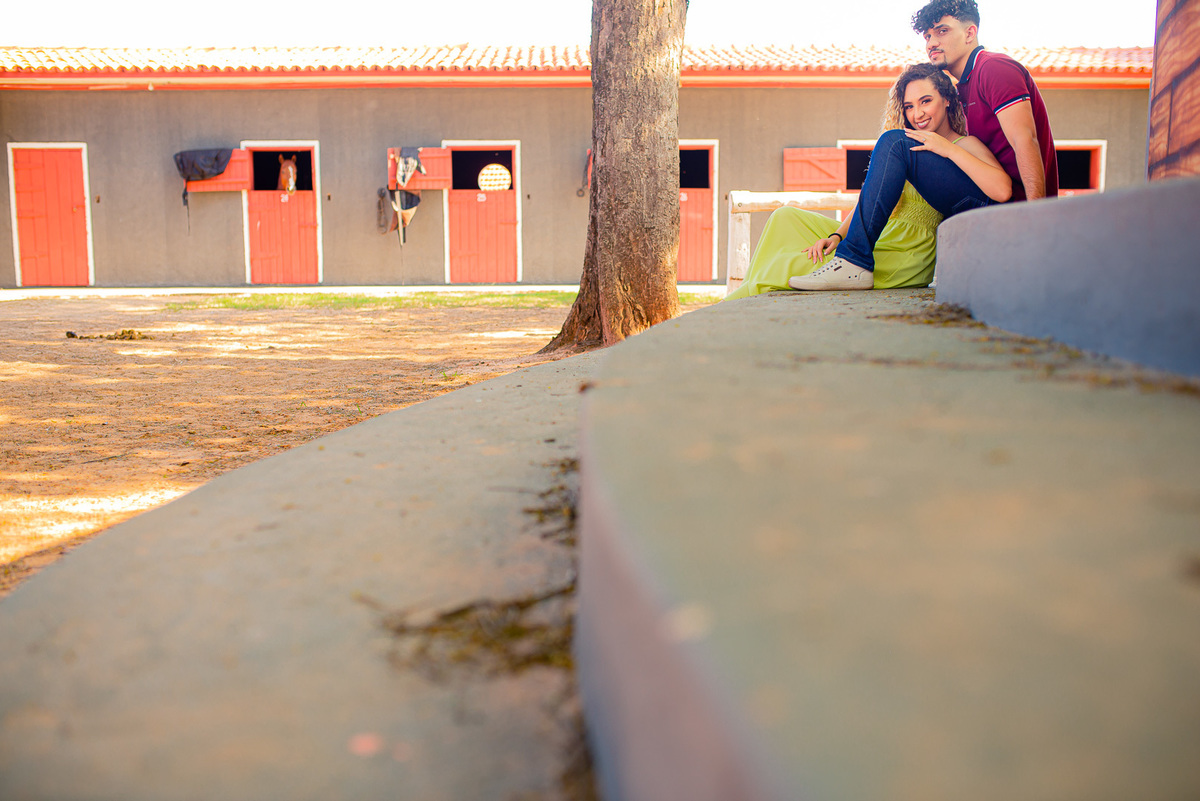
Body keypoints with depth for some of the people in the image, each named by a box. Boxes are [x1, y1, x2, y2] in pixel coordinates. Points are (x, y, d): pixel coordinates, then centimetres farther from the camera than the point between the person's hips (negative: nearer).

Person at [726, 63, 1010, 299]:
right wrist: (836, 235, -3)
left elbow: (1002, 190, -24)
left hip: (907, 257, -8)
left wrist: (950, 150, -22)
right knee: (786, 219, 5)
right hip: (879, 241, 8)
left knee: (789, 267, -15)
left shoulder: (965, 145, -4)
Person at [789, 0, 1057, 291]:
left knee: (895, 144, -19)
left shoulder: (994, 68, -6)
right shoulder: (966, 86, 25)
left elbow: (1025, 140, -17)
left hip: (1012, 204, -11)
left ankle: (854, 261, -24)